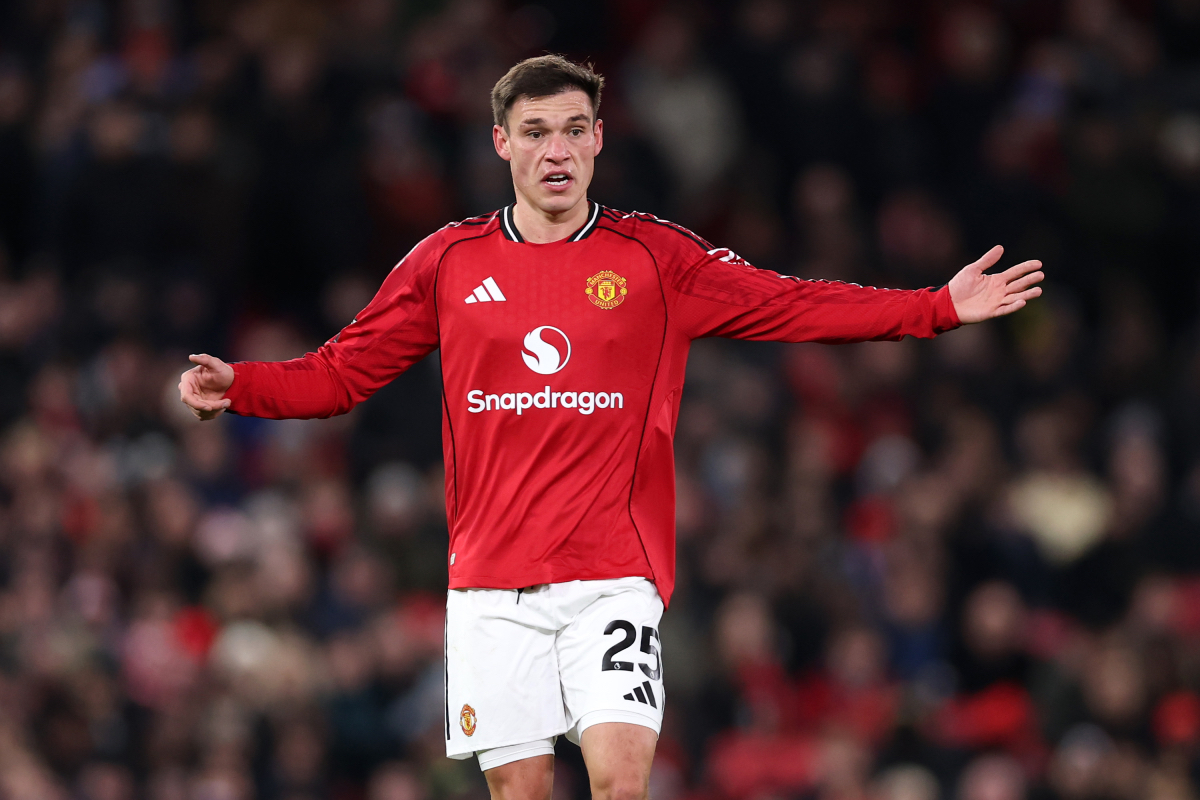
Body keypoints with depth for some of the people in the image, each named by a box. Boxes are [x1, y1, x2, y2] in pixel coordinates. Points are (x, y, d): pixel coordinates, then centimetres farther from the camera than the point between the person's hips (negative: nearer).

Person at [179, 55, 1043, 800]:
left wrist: (941, 307, -6)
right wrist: (239, 386, -3)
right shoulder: (450, 261, 6)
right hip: (492, 579, 1)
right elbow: (345, 370, 12)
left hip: (615, 576, -1)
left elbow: (790, 306, 1)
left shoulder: (655, 257, 4)